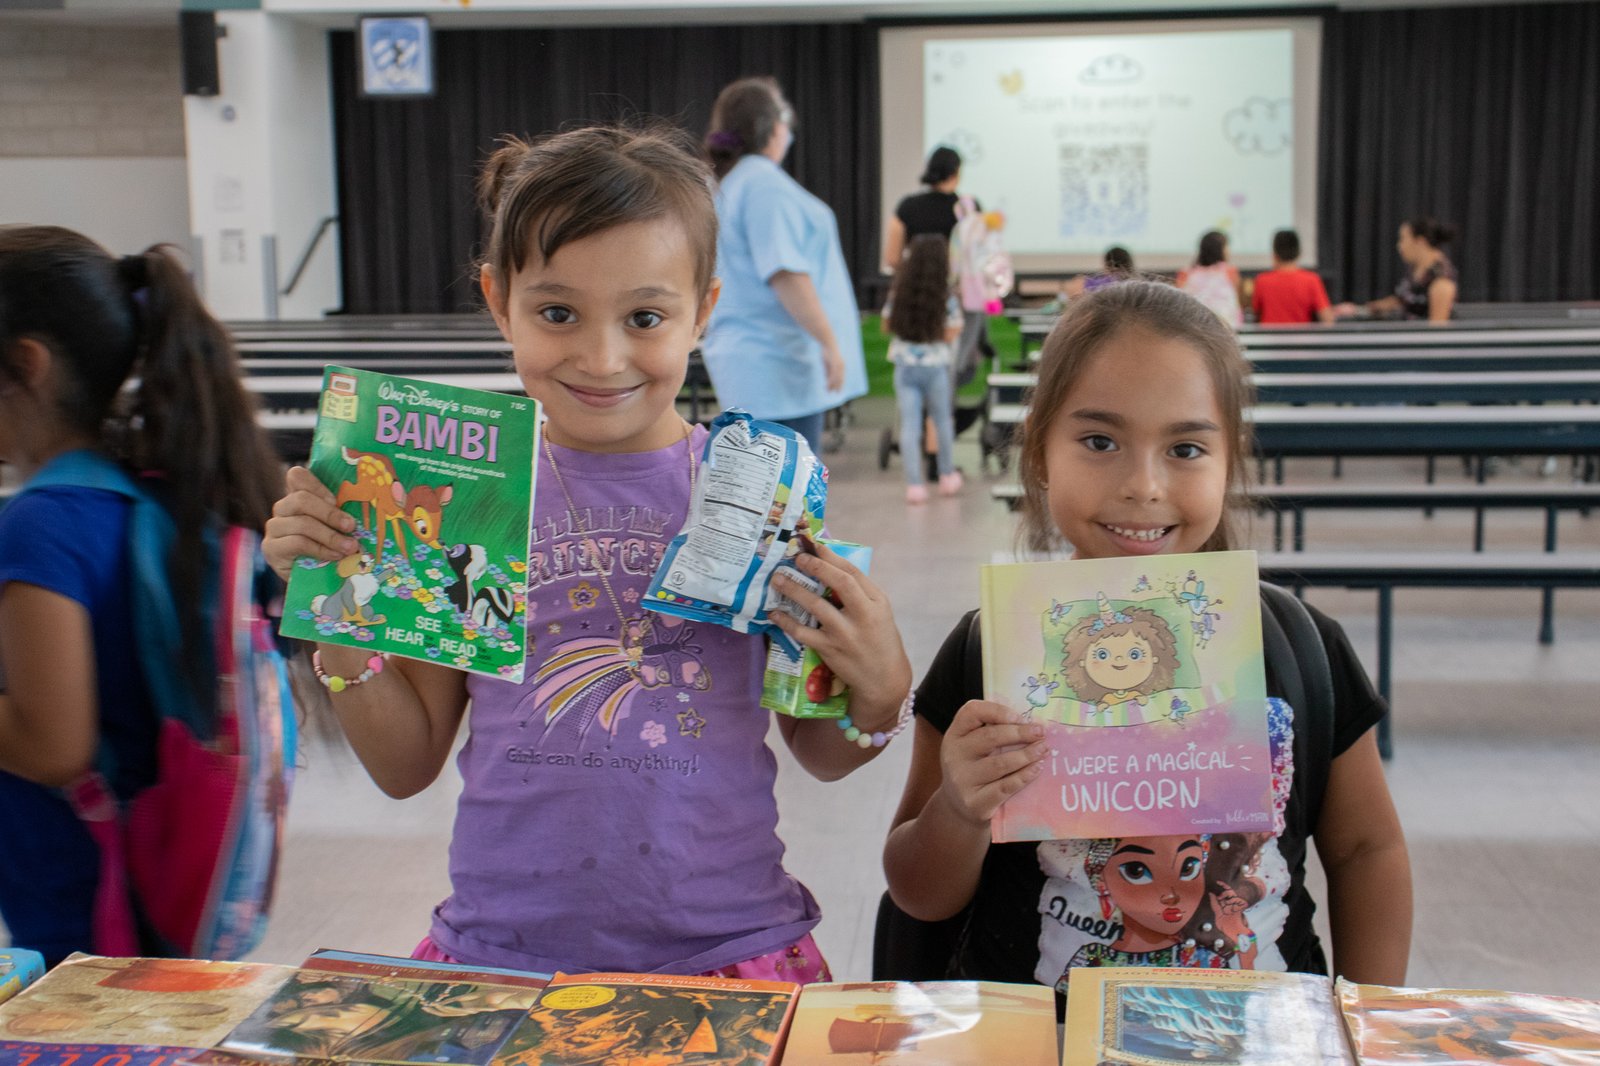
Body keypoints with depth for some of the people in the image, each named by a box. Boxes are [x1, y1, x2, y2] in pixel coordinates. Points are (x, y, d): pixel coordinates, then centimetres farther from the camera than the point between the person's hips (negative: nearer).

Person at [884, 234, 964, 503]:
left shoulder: (898, 294, -1)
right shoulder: (946, 298, -9)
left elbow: (887, 326, 8)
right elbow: (951, 334, -10)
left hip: (904, 366, 1)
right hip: (935, 365, -1)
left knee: (909, 424, 2)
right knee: (942, 420, 16)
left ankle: (914, 484, -2)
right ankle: (947, 476, 29)